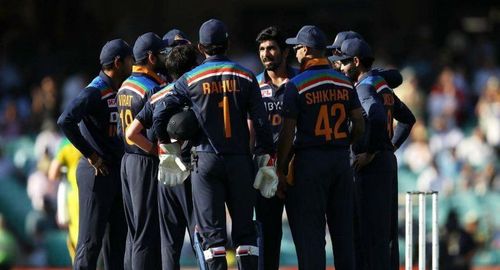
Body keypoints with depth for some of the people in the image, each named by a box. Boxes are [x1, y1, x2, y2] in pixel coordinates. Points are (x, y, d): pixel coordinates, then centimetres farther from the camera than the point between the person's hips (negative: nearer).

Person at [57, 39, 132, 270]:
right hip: (96, 173, -9)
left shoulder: (119, 91, 13)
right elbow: (66, 121, -26)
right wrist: (90, 155, -20)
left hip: (117, 171, 9)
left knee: (117, 238, 12)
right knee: (91, 241, -8)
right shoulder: (94, 92, -14)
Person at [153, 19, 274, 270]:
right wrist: (266, 156, 4)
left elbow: (160, 114, -4)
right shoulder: (245, 77, 1)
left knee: (212, 230, 1)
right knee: (244, 228, 8)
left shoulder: (191, 79, -2)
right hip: (240, 160, 1)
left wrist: (168, 146, 10)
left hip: (206, 160, -1)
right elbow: (261, 121, -2)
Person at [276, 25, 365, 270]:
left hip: (310, 160, -5)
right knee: (343, 229, 10)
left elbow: (288, 133, -10)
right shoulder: (344, 83, 6)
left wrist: (281, 169, -4)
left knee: (309, 231, -2)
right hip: (342, 162, 5)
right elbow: (359, 126, 6)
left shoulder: (297, 85, -9)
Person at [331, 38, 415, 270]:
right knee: (387, 230, 12)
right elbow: (407, 118, 28)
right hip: (388, 161, 10)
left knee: (368, 229, -9)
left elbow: (378, 118, -31)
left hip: (371, 164, -10)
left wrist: (370, 153, -23)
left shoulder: (365, 87, -12)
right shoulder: (383, 86, 17)